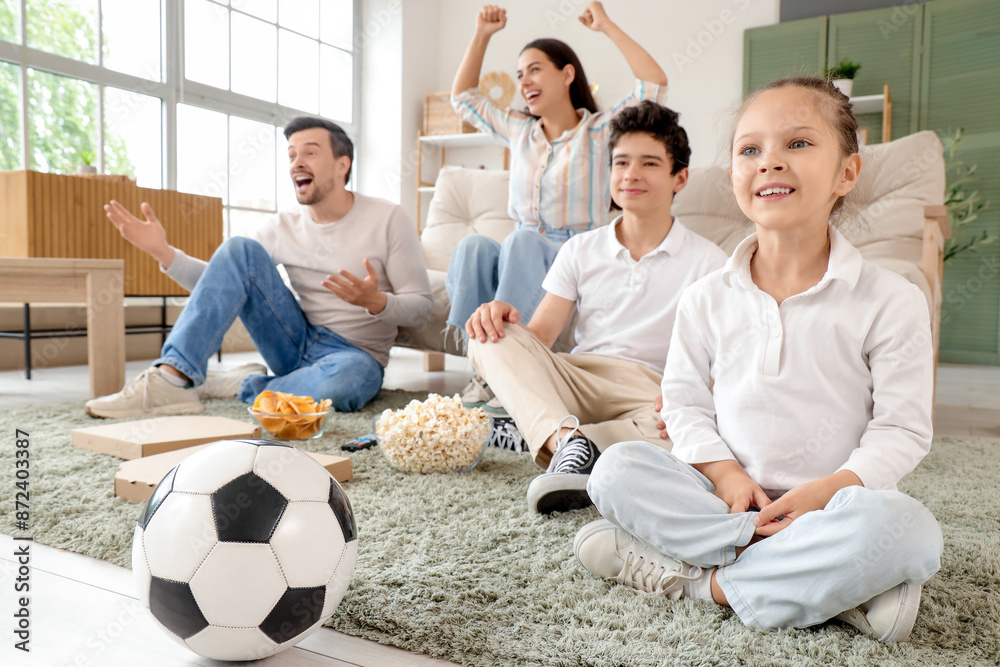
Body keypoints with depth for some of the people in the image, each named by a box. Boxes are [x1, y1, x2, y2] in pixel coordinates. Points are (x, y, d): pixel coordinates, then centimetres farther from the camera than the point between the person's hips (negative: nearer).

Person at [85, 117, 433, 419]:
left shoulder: (389, 220, -9)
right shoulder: (282, 228, 4)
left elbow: (421, 307, -10)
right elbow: (219, 284, 5)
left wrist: (376, 302, -32)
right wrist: (163, 252, -11)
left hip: (356, 355, -3)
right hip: (297, 344, 4)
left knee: (347, 378, -43)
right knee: (238, 248, -15)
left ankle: (240, 385, -17)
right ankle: (171, 380, -24)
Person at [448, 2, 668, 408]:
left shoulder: (599, 130, 2)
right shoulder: (518, 131, 18)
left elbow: (655, 84, -12)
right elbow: (463, 97, 29)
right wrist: (482, 35, 23)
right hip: (521, 255, 4)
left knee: (523, 241, -36)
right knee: (472, 246, -28)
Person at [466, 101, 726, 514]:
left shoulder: (706, 261, 4)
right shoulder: (580, 251, 12)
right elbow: (537, 337, 4)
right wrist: (500, 312, -19)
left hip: (649, 393, -2)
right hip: (577, 383, 3)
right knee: (490, 337, -20)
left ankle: (533, 433, -29)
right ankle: (568, 438, -41)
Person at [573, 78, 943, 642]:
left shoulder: (891, 300, -5)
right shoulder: (707, 299, 3)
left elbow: (902, 427, -5)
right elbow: (686, 404, 5)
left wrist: (829, 489, -21)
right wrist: (725, 474, -13)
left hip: (834, 502, -2)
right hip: (727, 495, 3)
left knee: (906, 530, -34)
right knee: (617, 469, -20)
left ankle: (698, 580, -22)